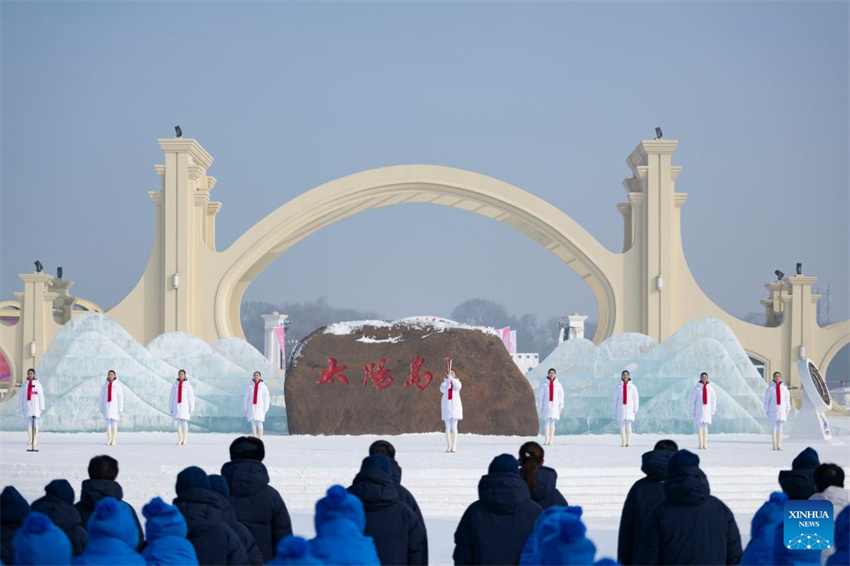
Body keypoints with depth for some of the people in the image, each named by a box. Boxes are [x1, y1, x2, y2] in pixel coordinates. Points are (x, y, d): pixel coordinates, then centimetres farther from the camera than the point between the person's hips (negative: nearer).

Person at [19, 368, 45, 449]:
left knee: (35, 423, -5)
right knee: (29, 423, 3)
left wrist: (42, 408, -7)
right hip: (27, 405, 4)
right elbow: (22, 396, 11)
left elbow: (41, 396, -3)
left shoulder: (38, 384, -1)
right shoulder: (25, 385, 10)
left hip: (35, 406, -4)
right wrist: (21, 408, 7)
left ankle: (35, 440, -4)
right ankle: (30, 439, 7)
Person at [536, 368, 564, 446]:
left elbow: (561, 396, 6)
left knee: (552, 423, 2)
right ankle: (546, 439, -6)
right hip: (546, 406, -1)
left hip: (554, 406, 1)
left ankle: (551, 439, 3)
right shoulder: (544, 384, 1)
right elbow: (540, 396, 2)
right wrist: (539, 407, -2)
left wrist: (561, 406, -1)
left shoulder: (558, 384, 5)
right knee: (547, 422, -5)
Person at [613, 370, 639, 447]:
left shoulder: (632, 386, 2)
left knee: (628, 425, -10)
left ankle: (628, 442, -6)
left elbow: (636, 398, 5)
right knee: (622, 426, -3)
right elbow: (615, 398, 7)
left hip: (629, 408, -1)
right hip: (621, 408, 1)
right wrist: (615, 409, 4)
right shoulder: (618, 386, 4)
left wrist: (635, 409, -1)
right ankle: (623, 442, 0)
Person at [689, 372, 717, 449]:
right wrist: (692, 411, -3)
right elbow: (693, 399, -1)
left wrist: (713, 411, 4)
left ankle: (705, 444, 3)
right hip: (699, 409, -1)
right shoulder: (697, 387, -4)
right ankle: (701, 444, -2)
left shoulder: (710, 388, 1)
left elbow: (713, 399, 6)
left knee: (705, 426, 0)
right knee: (699, 426, -5)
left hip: (707, 409, 1)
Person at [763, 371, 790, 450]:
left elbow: (787, 399, 8)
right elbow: (767, 400, 1)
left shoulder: (784, 388, 5)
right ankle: (774, 445, 2)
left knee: (780, 428, 3)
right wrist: (766, 411, -1)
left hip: (782, 410, 2)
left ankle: (779, 445, 5)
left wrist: (787, 410, 5)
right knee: (774, 428, 0)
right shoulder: (770, 388, -1)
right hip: (773, 410, -2)